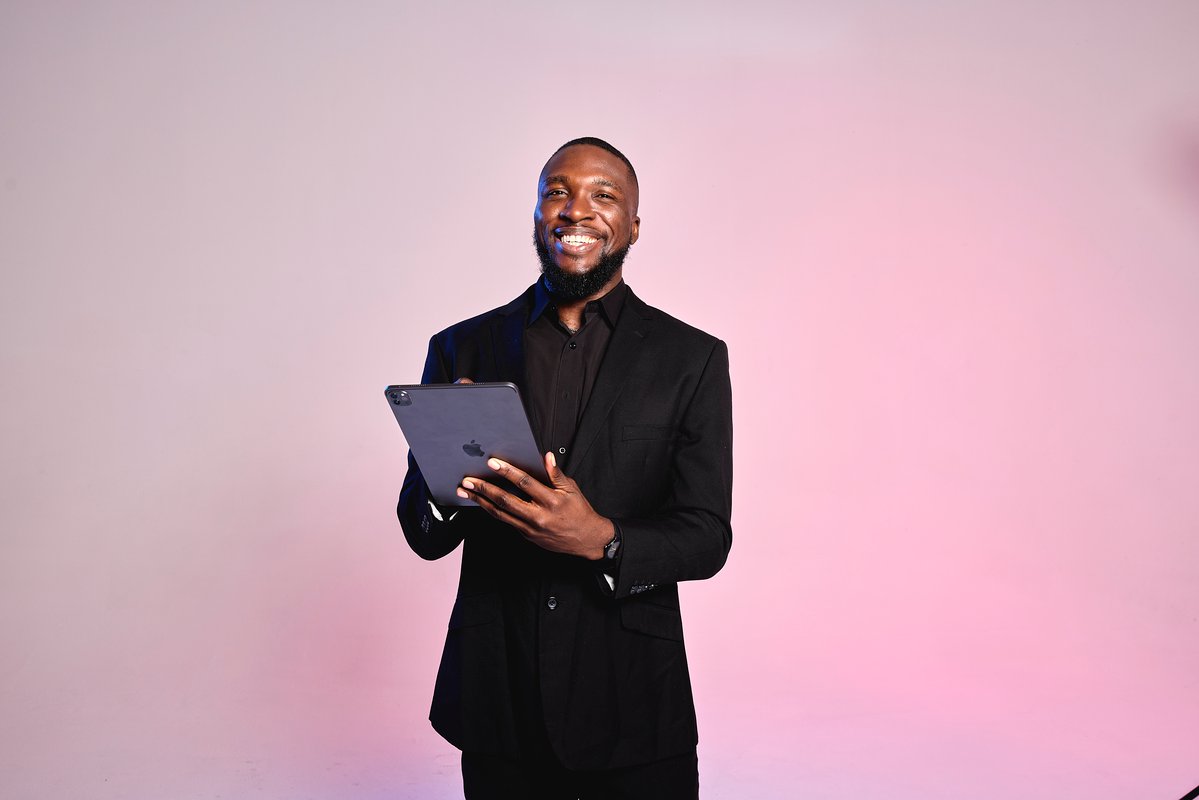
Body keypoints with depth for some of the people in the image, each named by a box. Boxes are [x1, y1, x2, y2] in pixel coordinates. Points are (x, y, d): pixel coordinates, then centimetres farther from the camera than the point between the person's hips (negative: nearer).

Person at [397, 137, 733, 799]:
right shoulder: (462, 349, 2)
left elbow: (708, 539, -6)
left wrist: (601, 540, -24)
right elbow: (423, 536, 2)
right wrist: (450, 483, -20)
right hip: (495, 693, 2)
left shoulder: (691, 358, -3)